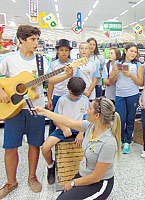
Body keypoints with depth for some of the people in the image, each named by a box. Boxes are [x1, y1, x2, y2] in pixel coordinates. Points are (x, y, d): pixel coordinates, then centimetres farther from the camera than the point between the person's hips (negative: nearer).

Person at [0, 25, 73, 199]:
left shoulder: (41, 59, 5)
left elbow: (50, 79, -3)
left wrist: (66, 76, -19)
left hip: (36, 107, 2)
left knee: (34, 144, 10)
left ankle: (32, 177, 30)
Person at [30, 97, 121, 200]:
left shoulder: (108, 143, -30)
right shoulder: (91, 125, -10)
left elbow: (96, 177, -23)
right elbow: (68, 122, 1)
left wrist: (73, 183, -9)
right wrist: (43, 112, 6)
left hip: (99, 184, -6)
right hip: (83, 174, 6)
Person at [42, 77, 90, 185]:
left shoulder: (85, 100, 0)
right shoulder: (62, 100, -2)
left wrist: (81, 133, -14)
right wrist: (63, 128, -20)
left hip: (79, 129, 1)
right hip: (63, 129, 0)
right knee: (45, 147, -24)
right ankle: (51, 165, 13)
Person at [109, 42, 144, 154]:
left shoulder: (138, 65, 5)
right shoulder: (117, 64, 8)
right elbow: (111, 82, 10)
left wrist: (131, 75, -12)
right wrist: (115, 73, -9)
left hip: (133, 95, 0)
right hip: (119, 96, 0)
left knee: (130, 120, 6)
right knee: (120, 119, -3)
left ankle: (127, 142, 22)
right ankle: (120, 140, 20)